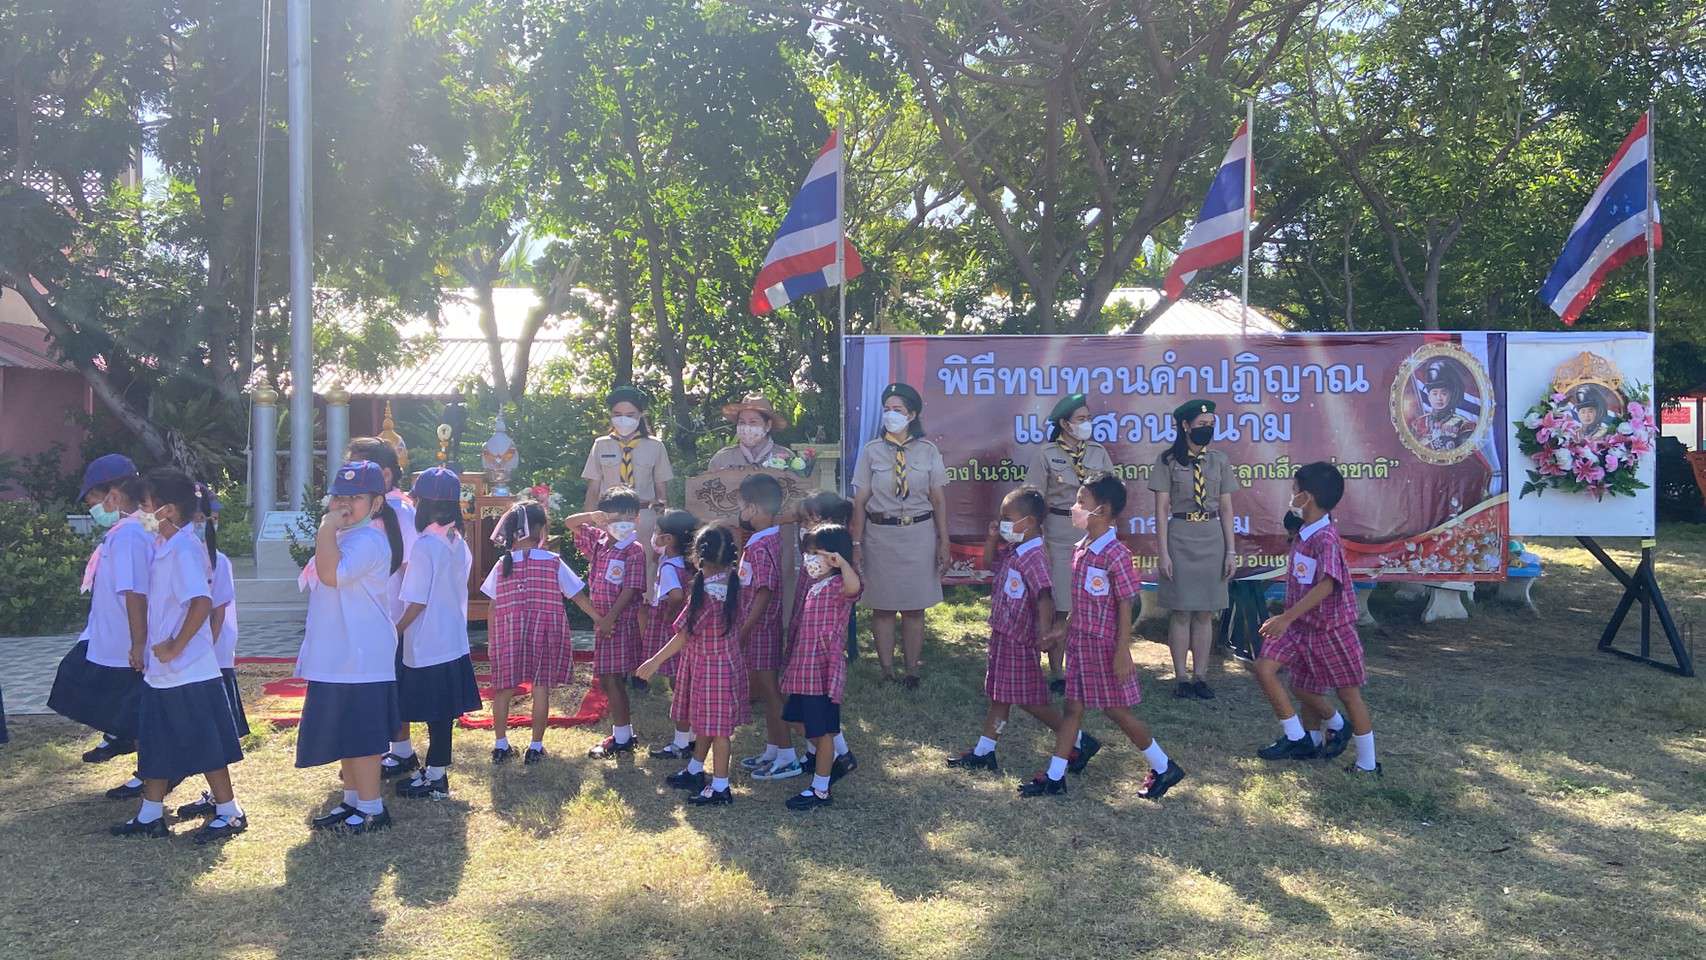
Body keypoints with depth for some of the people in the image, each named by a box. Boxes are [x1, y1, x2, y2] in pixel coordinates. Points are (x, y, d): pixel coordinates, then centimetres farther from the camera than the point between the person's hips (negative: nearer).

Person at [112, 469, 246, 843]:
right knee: (156, 744, 17)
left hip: (188, 672, -9)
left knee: (205, 745, 1)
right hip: (161, 671, 9)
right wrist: (155, 648, 12)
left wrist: (175, 647, -23)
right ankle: (150, 816, 30)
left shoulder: (185, 549, -19)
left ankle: (230, 813, 13)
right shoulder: (165, 547, 10)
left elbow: (202, 602, -31)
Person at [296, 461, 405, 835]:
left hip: (360, 660, -11)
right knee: (344, 734, 18)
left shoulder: (368, 540, -17)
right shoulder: (343, 537, 17)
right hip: (337, 658, 11)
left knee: (360, 736, -3)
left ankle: (371, 808, 8)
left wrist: (328, 525, -26)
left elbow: (331, 573, -33)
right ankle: (352, 801, 29)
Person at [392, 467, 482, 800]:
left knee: (435, 715, 2)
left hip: (426, 646, -8)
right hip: (454, 642, 8)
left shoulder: (424, 546, -18)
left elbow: (418, 602, -17)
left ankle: (435, 778, 11)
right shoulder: (459, 544, 6)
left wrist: (395, 631, -6)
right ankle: (436, 769, 26)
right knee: (442, 714, 15)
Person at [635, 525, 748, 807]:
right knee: (704, 721, 22)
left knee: (716, 727, 2)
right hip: (725, 658, 9)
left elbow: (685, 634, -19)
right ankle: (694, 772, 37)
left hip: (711, 666, -9)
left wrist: (655, 661, -12)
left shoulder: (705, 592, -25)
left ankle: (720, 788, 12)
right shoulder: (730, 583, -4)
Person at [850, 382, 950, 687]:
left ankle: (912, 672, 18)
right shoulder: (871, 451, 1)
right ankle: (887, 672, 16)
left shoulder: (928, 451, 2)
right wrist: (856, 543, -5)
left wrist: (944, 542, -1)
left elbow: (938, 501, 3)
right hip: (880, 534, 0)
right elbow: (860, 501, 1)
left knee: (914, 608, 7)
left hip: (919, 534, 0)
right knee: (883, 607, 5)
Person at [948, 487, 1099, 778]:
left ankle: (1079, 741, 12)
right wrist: (992, 539, 5)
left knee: (1029, 700, 1)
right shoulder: (1012, 549, 6)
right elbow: (989, 563, 22)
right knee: (998, 695, 15)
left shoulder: (1033, 556, -23)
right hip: (1003, 634, 9)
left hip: (1019, 639, -9)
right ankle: (984, 752, 24)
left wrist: (1045, 631, -42)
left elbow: (1045, 596, -32)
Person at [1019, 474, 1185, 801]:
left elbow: (1125, 607, -17)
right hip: (1080, 640, 8)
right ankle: (1054, 777, 16)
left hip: (1104, 644, -8)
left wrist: (1122, 652, -18)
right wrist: (1065, 628, 18)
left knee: (1116, 710, 4)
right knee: (1073, 707, 10)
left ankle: (1164, 768, 20)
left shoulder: (1115, 555, -19)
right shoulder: (1081, 549, 5)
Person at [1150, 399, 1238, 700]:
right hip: (1180, 537, -3)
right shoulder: (1168, 460, -3)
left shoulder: (1219, 460, 6)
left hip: (1212, 539, 3)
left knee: (1205, 613, 7)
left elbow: (1226, 508, 7)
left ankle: (1200, 676, 14)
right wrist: (1164, 553, -10)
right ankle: (1181, 677, 9)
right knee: (1181, 613, 1)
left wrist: (1231, 551, 2)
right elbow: (1161, 509, -5)